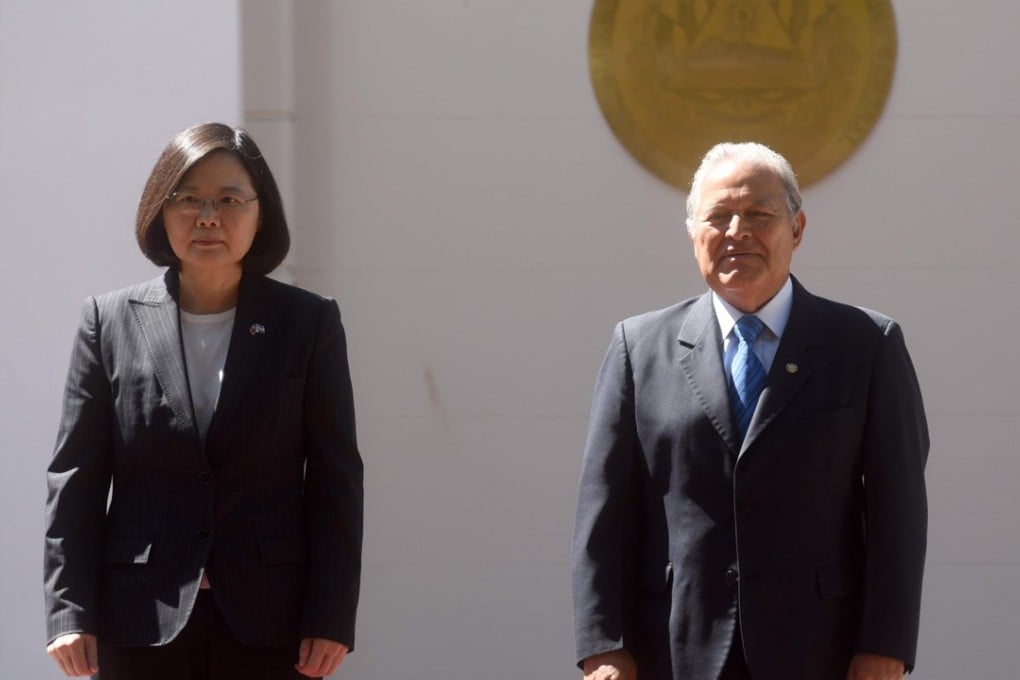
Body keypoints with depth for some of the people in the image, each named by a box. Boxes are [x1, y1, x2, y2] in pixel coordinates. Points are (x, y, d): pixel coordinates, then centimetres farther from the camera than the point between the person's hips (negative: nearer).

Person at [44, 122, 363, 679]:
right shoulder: (110, 321, 6)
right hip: (142, 625, 1)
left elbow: (335, 481, 3)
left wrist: (331, 618, -4)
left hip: (271, 622, 0)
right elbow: (75, 476, 4)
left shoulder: (309, 324, 5)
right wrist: (71, 613, -4)